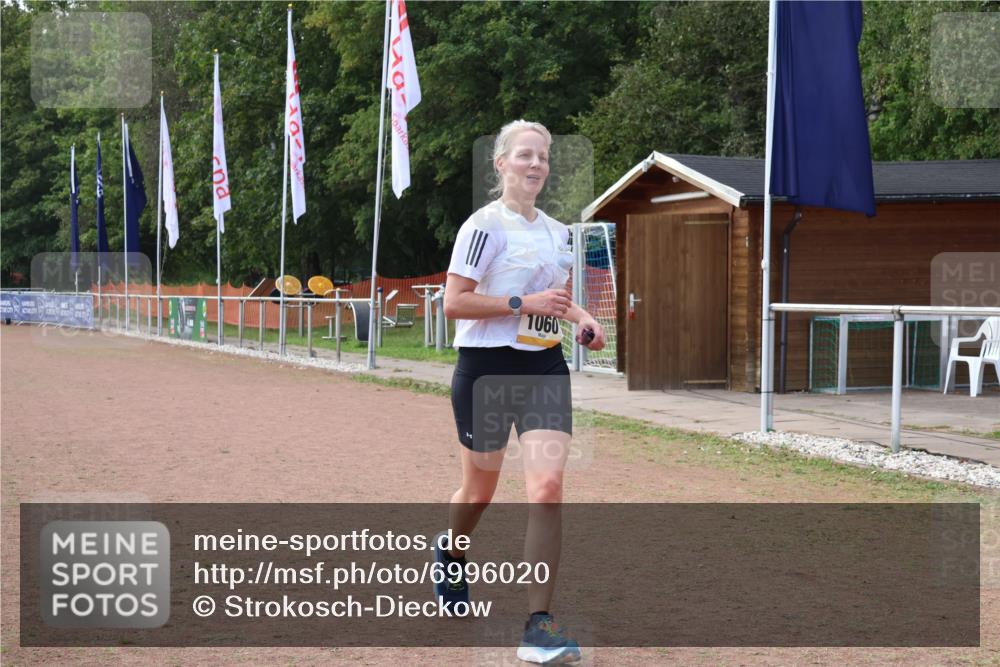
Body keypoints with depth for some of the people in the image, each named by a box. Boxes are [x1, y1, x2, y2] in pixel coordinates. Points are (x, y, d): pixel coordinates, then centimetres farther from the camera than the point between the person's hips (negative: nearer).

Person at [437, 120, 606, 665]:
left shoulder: (555, 231, 11)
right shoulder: (487, 224, -9)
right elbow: (453, 302, -15)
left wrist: (580, 318, 8)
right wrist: (524, 303, -21)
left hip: (545, 368, 5)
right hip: (487, 369, -4)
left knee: (548, 486, -11)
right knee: (480, 488, 11)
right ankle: (450, 551, 47)